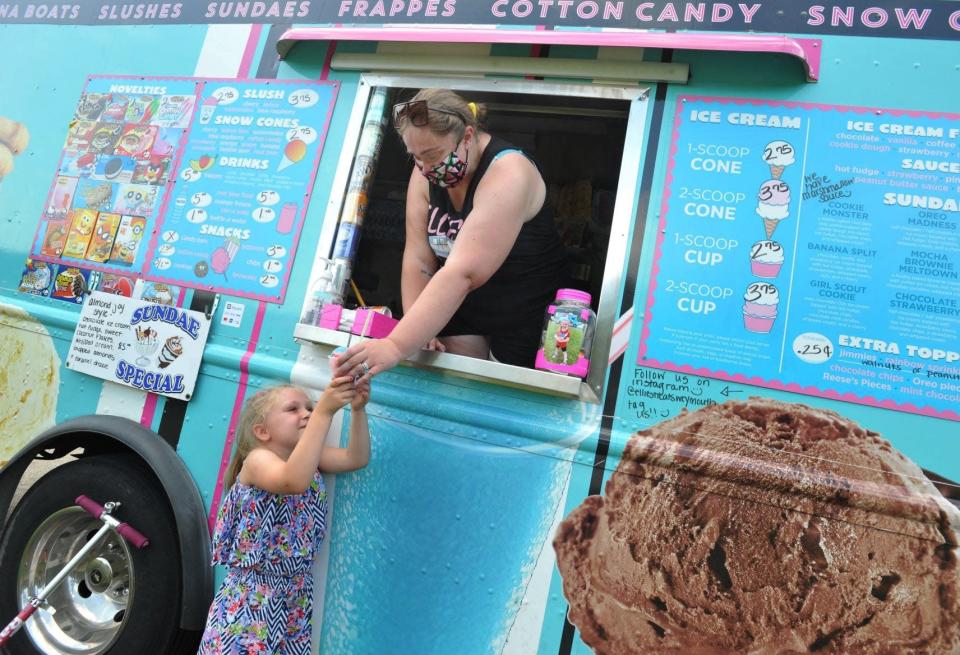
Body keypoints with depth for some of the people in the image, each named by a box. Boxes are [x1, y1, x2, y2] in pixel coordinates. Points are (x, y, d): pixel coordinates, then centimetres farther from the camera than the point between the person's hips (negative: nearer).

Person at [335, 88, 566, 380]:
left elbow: (463, 272, -38)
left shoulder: (508, 173, -28)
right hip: (461, 306, 5)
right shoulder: (426, 172, -8)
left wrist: (397, 345, -43)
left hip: (524, 316, -4)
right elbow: (418, 259, -11)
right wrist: (418, 331, -21)